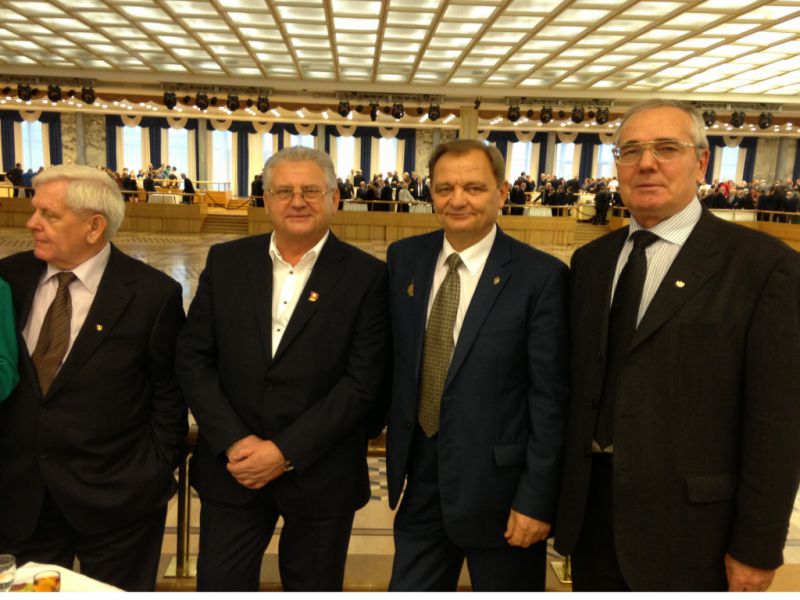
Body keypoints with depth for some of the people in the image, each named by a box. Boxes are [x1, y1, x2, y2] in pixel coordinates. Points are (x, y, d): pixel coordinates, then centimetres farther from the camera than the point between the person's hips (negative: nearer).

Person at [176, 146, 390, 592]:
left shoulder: (367, 276, -9)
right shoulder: (226, 262, 1)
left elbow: (363, 382, -12)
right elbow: (193, 358, 0)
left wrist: (286, 452, -15)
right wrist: (234, 442, -11)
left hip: (320, 476, -1)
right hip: (232, 469, 2)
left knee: (314, 587, 18)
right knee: (220, 585, 15)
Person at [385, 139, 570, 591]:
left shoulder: (541, 275, -14)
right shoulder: (405, 258, 1)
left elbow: (551, 398, -13)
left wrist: (537, 499, -12)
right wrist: (397, 449, 8)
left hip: (498, 486, -4)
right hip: (422, 478, 4)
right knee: (410, 588, 18)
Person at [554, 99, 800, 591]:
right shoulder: (591, 261, 5)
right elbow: (580, 386, 8)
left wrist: (758, 547, -10)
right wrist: (562, 493, 8)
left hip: (689, 524, -4)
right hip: (592, 508, 5)